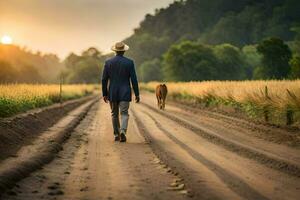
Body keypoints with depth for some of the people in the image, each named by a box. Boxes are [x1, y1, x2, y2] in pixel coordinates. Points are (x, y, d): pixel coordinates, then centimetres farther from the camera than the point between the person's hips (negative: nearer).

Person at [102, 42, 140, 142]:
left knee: (114, 114, 16)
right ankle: (122, 131, -24)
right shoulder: (129, 62, -5)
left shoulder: (108, 62, -1)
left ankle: (116, 135, 19)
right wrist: (137, 94, 0)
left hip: (112, 93, 2)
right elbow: (134, 79, -6)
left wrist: (104, 94, 7)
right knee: (124, 114, -1)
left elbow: (104, 79, 0)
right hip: (125, 93, -2)